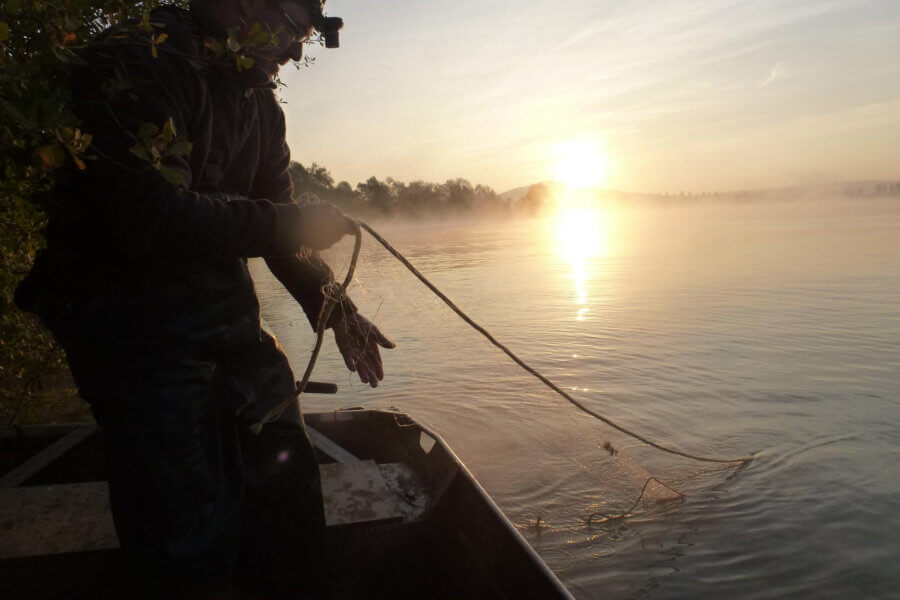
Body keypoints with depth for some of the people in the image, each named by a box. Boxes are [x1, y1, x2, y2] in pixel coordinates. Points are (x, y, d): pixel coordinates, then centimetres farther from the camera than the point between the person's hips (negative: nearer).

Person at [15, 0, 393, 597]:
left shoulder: (260, 103, 13)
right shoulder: (136, 63, -14)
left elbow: (277, 218, 15)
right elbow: (156, 219, -26)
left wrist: (333, 305, 1)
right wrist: (291, 223, -16)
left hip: (230, 319, 8)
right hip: (139, 330, -8)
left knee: (289, 484, 14)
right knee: (190, 541, -4)